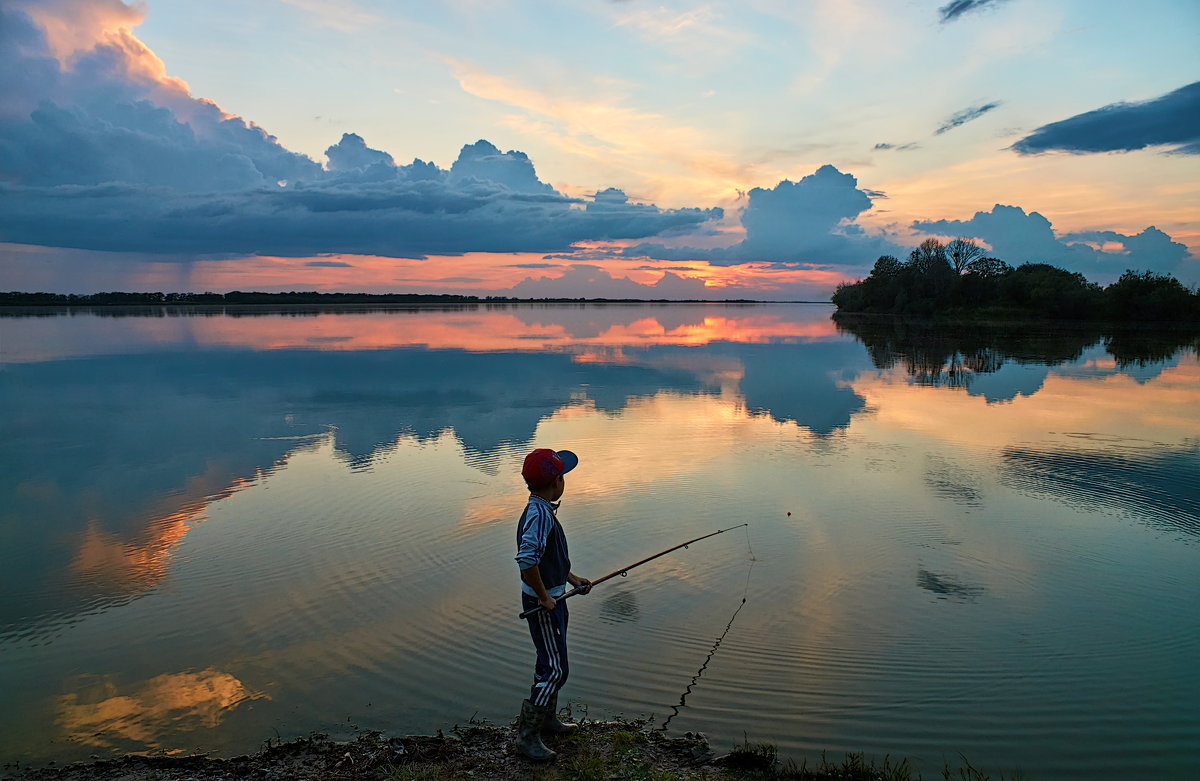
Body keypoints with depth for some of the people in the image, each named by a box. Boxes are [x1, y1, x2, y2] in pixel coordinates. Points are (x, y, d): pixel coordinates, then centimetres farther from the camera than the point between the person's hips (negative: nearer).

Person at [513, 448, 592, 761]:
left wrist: (572, 578, 16)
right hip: (542, 603, -10)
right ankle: (527, 735, 7)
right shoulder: (538, 514, -26)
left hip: (552, 599, 10)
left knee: (551, 663, 22)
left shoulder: (544, 509, 7)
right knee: (555, 669, -3)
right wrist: (543, 596, -25)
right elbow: (527, 559, -36)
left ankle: (548, 720, 38)